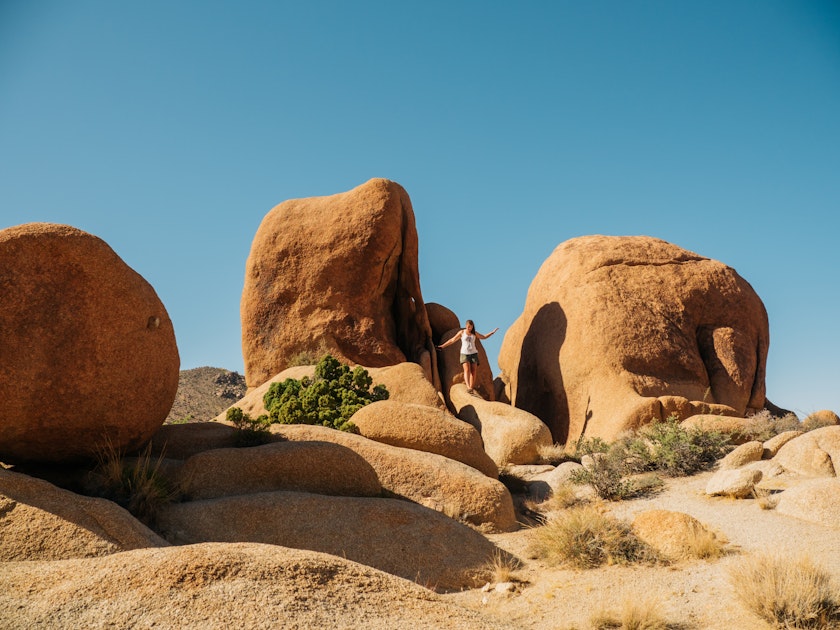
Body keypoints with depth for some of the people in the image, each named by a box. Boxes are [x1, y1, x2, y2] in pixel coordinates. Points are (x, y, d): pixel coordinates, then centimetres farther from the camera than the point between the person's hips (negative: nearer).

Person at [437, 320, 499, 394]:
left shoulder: (474, 333, 12)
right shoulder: (461, 332, 4)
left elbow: (484, 337, 27)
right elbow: (452, 340, 7)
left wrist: (492, 332, 18)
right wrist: (442, 346, 5)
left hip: (473, 353, 3)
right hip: (464, 354, -3)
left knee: (473, 371, -6)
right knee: (467, 370, -21)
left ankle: (472, 388, -6)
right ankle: (468, 387, -36)